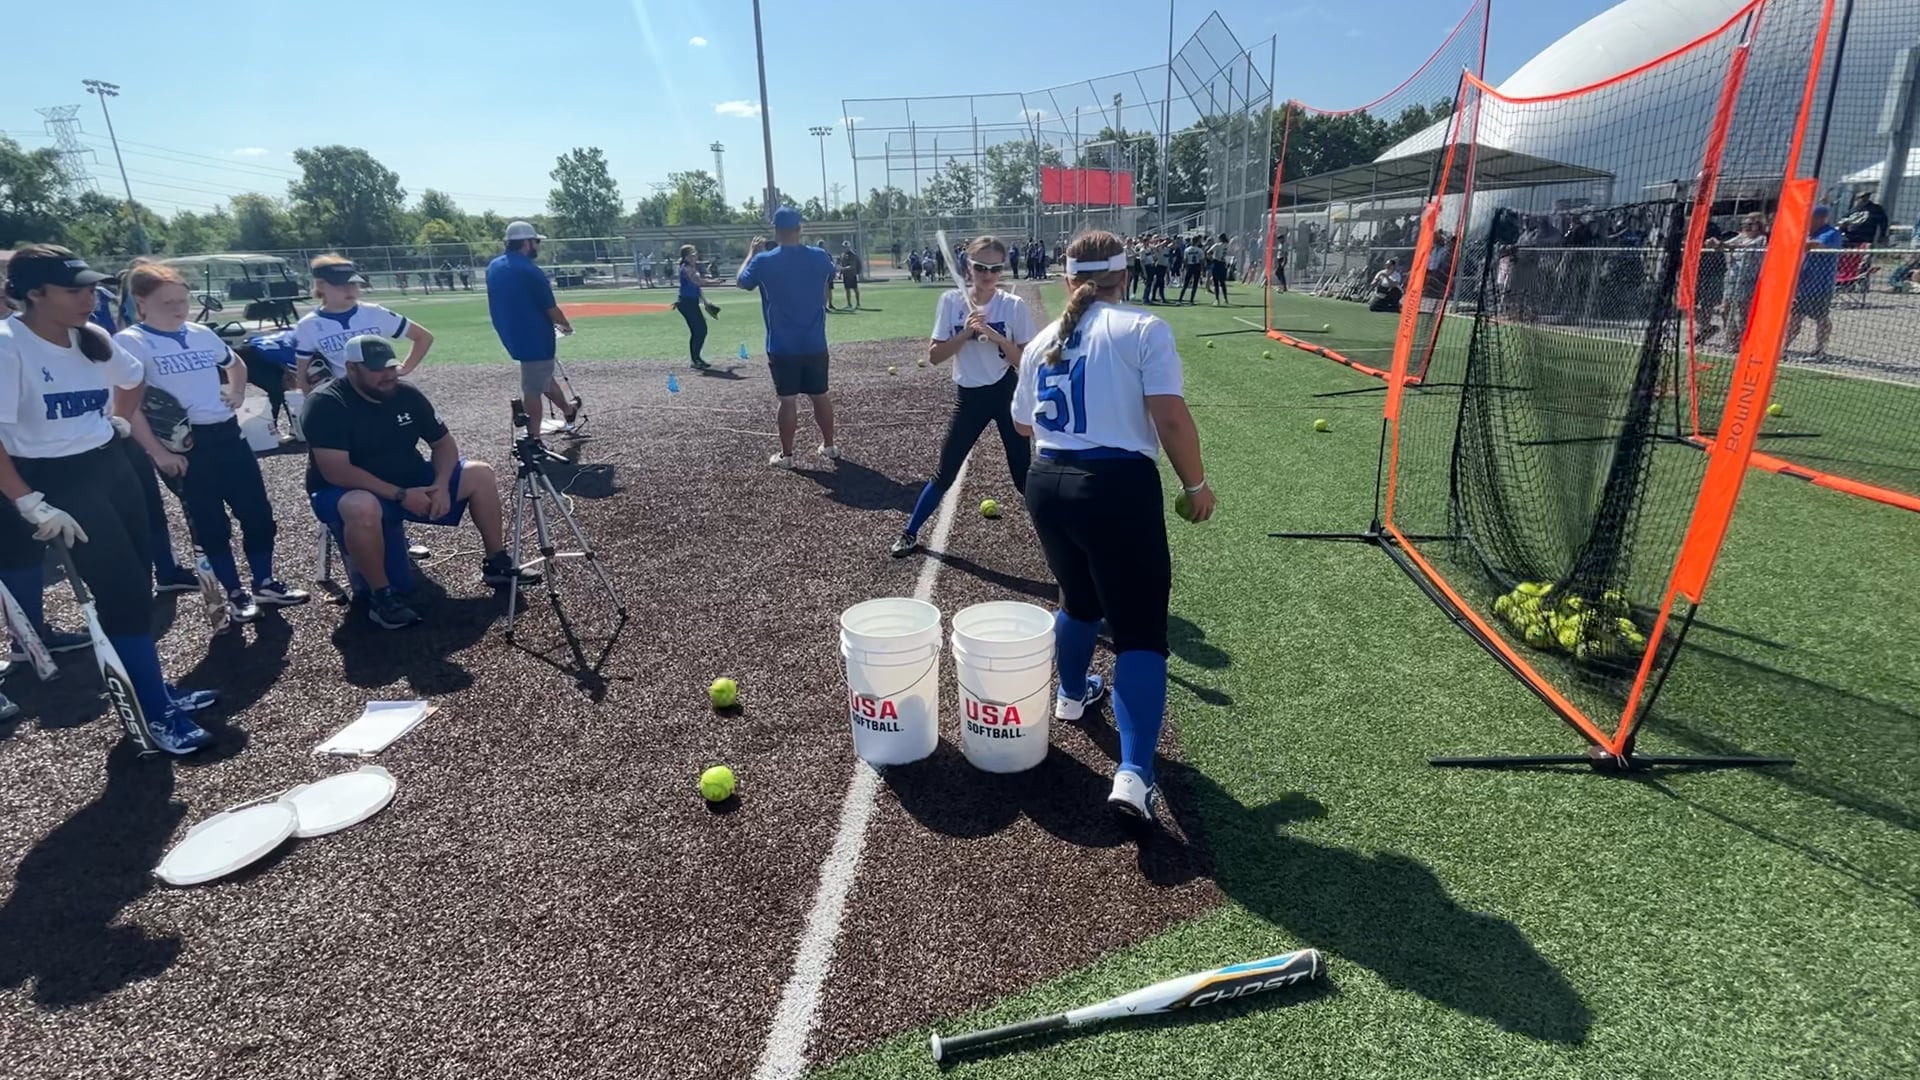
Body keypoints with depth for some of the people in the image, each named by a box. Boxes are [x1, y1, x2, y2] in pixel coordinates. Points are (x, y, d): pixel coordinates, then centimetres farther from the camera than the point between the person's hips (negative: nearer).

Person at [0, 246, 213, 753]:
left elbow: (131, 379, 27)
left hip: (111, 467, 7)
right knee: (124, 590, -9)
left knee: (136, 584, 10)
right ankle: (158, 713, 0)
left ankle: (152, 690, 24)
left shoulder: (92, 339, 4)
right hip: (56, 481, -7)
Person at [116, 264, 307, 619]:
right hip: (186, 445, -5)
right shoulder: (130, 342, -7)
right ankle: (235, 594, 16)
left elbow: (236, 364, 31)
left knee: (257, 510, 8)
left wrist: (238, 395, 13)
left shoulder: (202, 334, 10)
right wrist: (158, 453, -16)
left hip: (228, 434, 5)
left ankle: (264, 583, 22)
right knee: (210, 523, 4)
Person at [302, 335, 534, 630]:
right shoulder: (326, 404, -19)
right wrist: (401, 495, -29)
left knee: (480, 474, -7)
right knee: (363, 508, -42)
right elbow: (336, 472, -27)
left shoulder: (407, 395, -2)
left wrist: (441, 485, -16)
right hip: (347, 493, -6)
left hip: (411, 483, 6)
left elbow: (444, 442, 3)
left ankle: (497, 564, 2)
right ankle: (382, 595, -22)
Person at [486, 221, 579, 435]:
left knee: (544, 376, 24)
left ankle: (568, 412, 41)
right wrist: (566, 326, 5)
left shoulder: (493, 267, 6)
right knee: (533, 388, -1)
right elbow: (552, 309, -16)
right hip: (535, 338, -8)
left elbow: (510, 302, 15)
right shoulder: (530, 271, -19)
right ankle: (533, 441, 5)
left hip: (511, 335, 8)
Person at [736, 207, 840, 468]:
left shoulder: (764, 261, -10)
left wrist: (752, 254, 22)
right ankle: (829, 446, 25)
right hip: (815, 345, 2)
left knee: (788, 400, 4)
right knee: (820, 396, 14)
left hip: (782, 348, -2)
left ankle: (786, 455, 11)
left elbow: (741, 282, 10)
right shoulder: (819, 257, -3)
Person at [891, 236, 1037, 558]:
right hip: (968, 397, 2)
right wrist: (965, 333, -17)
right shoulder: (951, 301, -2)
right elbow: (934, 356, -4)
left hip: (1006, 393, -1)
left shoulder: (1014, 306, -6)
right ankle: (909, 533, 26)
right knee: (945, 474, 7)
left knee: (1023, 475, 0)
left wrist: (995, 336, -20)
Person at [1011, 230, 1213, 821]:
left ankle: (1072, 692, 50)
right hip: (1118, 486, -6)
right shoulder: (1143, 328, -4)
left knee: (1078, 597, 28)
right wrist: (1196, 485, 0)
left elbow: (1023, 424, 24)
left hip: (1046, 484, 6)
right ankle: (1134, 773, -10)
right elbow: (1170, 417, -12)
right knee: (1140, 627, -1)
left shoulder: (1041, 342, 12)